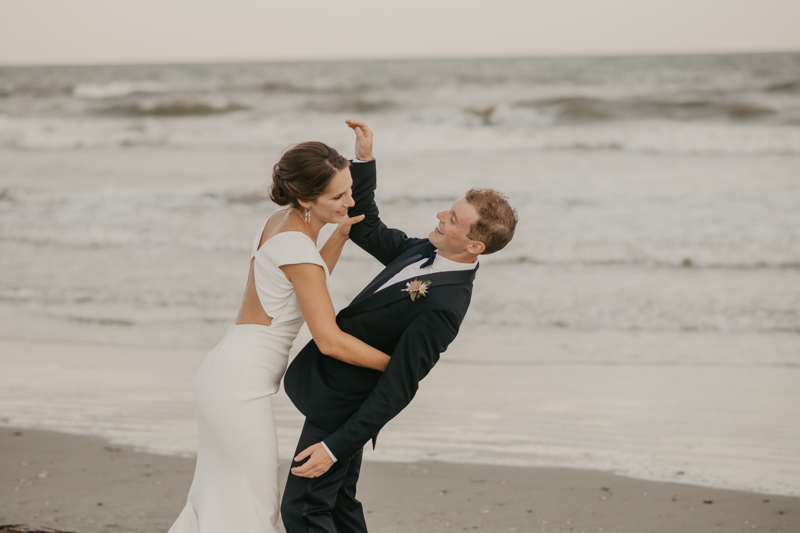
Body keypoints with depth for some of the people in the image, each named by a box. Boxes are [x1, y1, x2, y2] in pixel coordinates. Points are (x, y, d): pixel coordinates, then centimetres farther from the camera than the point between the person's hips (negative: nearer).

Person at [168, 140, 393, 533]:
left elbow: (307, 285, 25)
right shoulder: (297, 243, -19)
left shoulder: (282, 221, 7)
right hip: (241, 385, -9)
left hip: (227, 372, 9)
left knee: (220, 500, 19)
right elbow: (330, 341, -22)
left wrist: (342, 234, 13)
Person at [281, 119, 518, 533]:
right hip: (336, 382, 9)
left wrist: (335, 447, -26)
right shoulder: (428, 252, -3)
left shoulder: (443, 308, -30)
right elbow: (366, 228, 12)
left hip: (342, 405, -9)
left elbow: (396, 390, -28)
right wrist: (365, 160, -1)